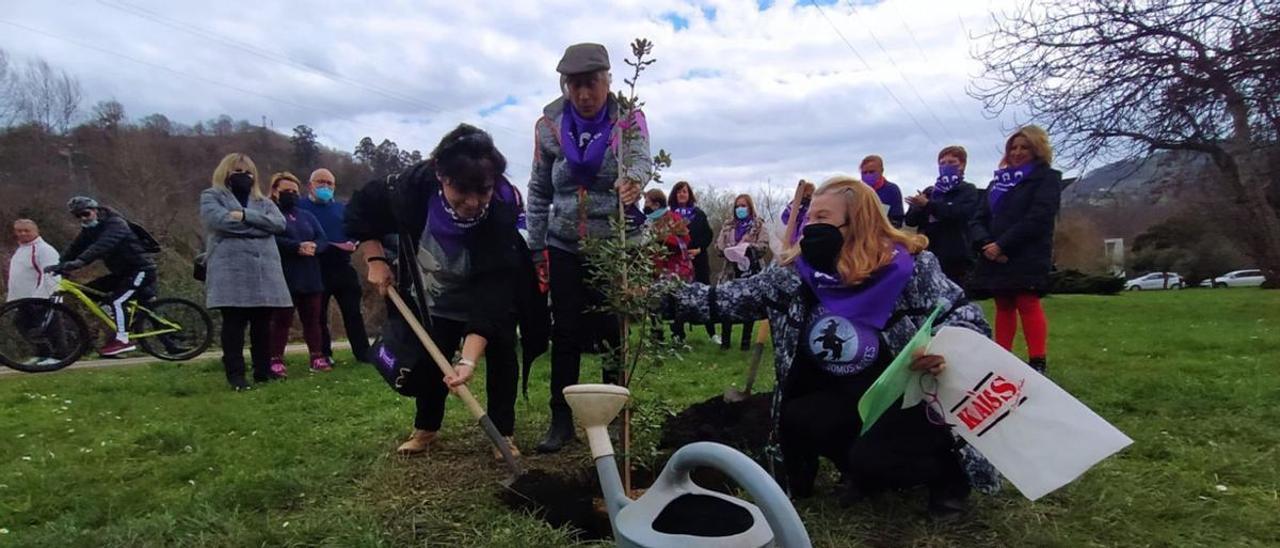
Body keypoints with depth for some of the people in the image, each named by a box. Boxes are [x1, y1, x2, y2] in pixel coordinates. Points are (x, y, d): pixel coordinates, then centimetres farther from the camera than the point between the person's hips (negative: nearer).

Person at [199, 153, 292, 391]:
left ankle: (263, 369, 16)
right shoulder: (212, 196, 11)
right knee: (234, 324, -2)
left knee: (262, 324, 6)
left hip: (264, 271, 4)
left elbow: (280, 223, 1)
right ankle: (235, 374, 3)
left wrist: (244, 215, -10)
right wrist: (260, 224, -4)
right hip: (230, 271, -4)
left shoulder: (263, 201, 22)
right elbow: (220, 220, -11)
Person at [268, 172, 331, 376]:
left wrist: (313, 246, -14)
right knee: (281, 319, -4)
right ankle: (276, 361, -1)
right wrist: (298, 246, -24)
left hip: (310, 277, 5)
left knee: (313, 318, 7)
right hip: (284, 278, -5)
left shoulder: (307, 216, 20)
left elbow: (323, 240, 8)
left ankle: (317, 357, 12)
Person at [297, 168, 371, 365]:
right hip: (316, 269, -3)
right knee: (319, 315, 5)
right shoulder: (301, 207, 2)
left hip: (342, 267, 3)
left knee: (353, 312, 4)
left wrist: (352, 244, -7)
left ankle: (363, 352, 9)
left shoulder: (342, 208, 16)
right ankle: (324, 355, 14)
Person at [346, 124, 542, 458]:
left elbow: (490, 298, -45)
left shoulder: (502, 216, -40)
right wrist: (375, 261, -20)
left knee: (500, 352, -12)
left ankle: (503, 433, 5)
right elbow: (360, 210, -12)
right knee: (428, 359, 6)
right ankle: (426, 428, 29)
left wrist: (468, 359, -54)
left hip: (491, 294, -2)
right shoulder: (412, 187, -34)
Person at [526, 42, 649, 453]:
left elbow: (640, 158, -28)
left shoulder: (628, 119, -7)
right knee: (566, 334, 4)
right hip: (565, 247, 2)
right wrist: (536, 250, 2)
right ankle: (562, 419, 15)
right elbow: (539, 193, 4)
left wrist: (634, 180, -52)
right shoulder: (550, 125, -2)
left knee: (614, 331, 5)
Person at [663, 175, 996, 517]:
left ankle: (945, 469, 7)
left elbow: (966, 316, -14)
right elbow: (731, 298, -7)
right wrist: (667, 300, -17)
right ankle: (867, 470, 10)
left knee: (870, 456, -26)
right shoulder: (797, 274, -7)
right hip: (849, 396, 5)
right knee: (796, 420, -19)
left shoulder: (910, 266, -17)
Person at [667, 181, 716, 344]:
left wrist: (699, 249, -10)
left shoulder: (699, 213, 7)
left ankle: (712, 332, 12)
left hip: (698, 259, 1)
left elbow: (708, 234, 4)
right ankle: (678, 334, 11)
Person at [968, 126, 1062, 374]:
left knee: (1028, 304, -12)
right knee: (1003, 306, 7)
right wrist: (985, 244, -9)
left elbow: (1038, 219, -12)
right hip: (995, 257, 6)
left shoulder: (1047, 178, 3)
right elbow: (978, 219, 12)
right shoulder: (998, 180, 21)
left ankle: (1038, 362, -11)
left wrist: (1002, 245, -17)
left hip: (1027, 257, -5)